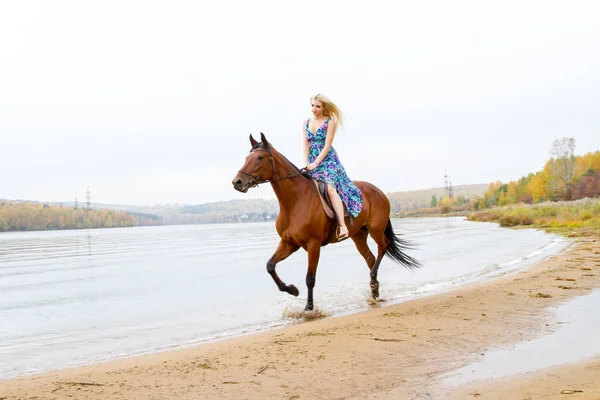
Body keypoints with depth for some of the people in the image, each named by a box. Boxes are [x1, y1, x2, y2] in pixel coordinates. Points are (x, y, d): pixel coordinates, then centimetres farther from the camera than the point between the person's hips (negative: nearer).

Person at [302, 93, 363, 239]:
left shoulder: (330, 122, -3)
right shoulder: (306, 123, 12)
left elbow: (327, 146, -9)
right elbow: (305, 145, 6)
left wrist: (315, 163, -16)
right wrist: (306, 162, -10)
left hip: (327, 160, -7)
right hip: (311, 163, 7)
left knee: (330, 188, -26)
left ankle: (343, 226, -32)